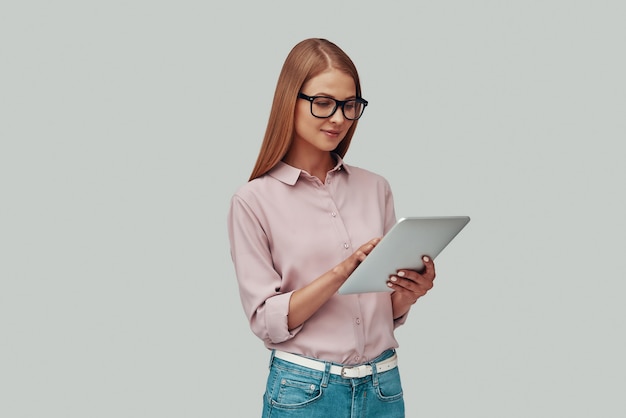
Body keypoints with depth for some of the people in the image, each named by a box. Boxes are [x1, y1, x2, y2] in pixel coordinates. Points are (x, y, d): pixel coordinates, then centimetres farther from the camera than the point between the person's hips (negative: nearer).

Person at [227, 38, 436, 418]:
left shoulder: (376, 188, 3)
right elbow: (266, 320, -10)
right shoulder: (255, 200, -7)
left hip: (384, 386, 3)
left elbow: (390, 313, 9)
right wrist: (341, 272, -21)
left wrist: (411, 291, -12)